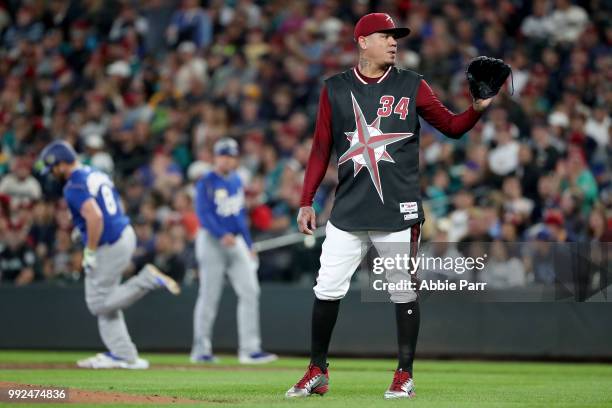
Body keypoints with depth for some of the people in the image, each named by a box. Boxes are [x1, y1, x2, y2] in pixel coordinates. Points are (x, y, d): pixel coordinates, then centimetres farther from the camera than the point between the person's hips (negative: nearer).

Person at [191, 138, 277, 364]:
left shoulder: (237, 181, 16)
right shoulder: (206, 183, -6)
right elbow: (203, 214, -16)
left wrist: (248, 246, 18)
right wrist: (222, 235, -29)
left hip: (236, 242, 6)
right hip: (211, 242, -6)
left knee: (250, 292, -5)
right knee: (209, 296, -3)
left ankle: (249, 349, -6)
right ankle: (201, 350, 6)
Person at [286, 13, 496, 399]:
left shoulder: (411, 86, 4)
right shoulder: (335, 89, 6)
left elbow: (452, 126, 3)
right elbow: (321, 149, 9)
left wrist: (478, 108, -17)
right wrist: (307, 201, 5)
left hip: (398, 209, -1)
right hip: (348, 209, 1)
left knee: (404, 292, 1)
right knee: (327, 289, 1)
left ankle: (405, 375, 11)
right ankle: (318, 372, 13)